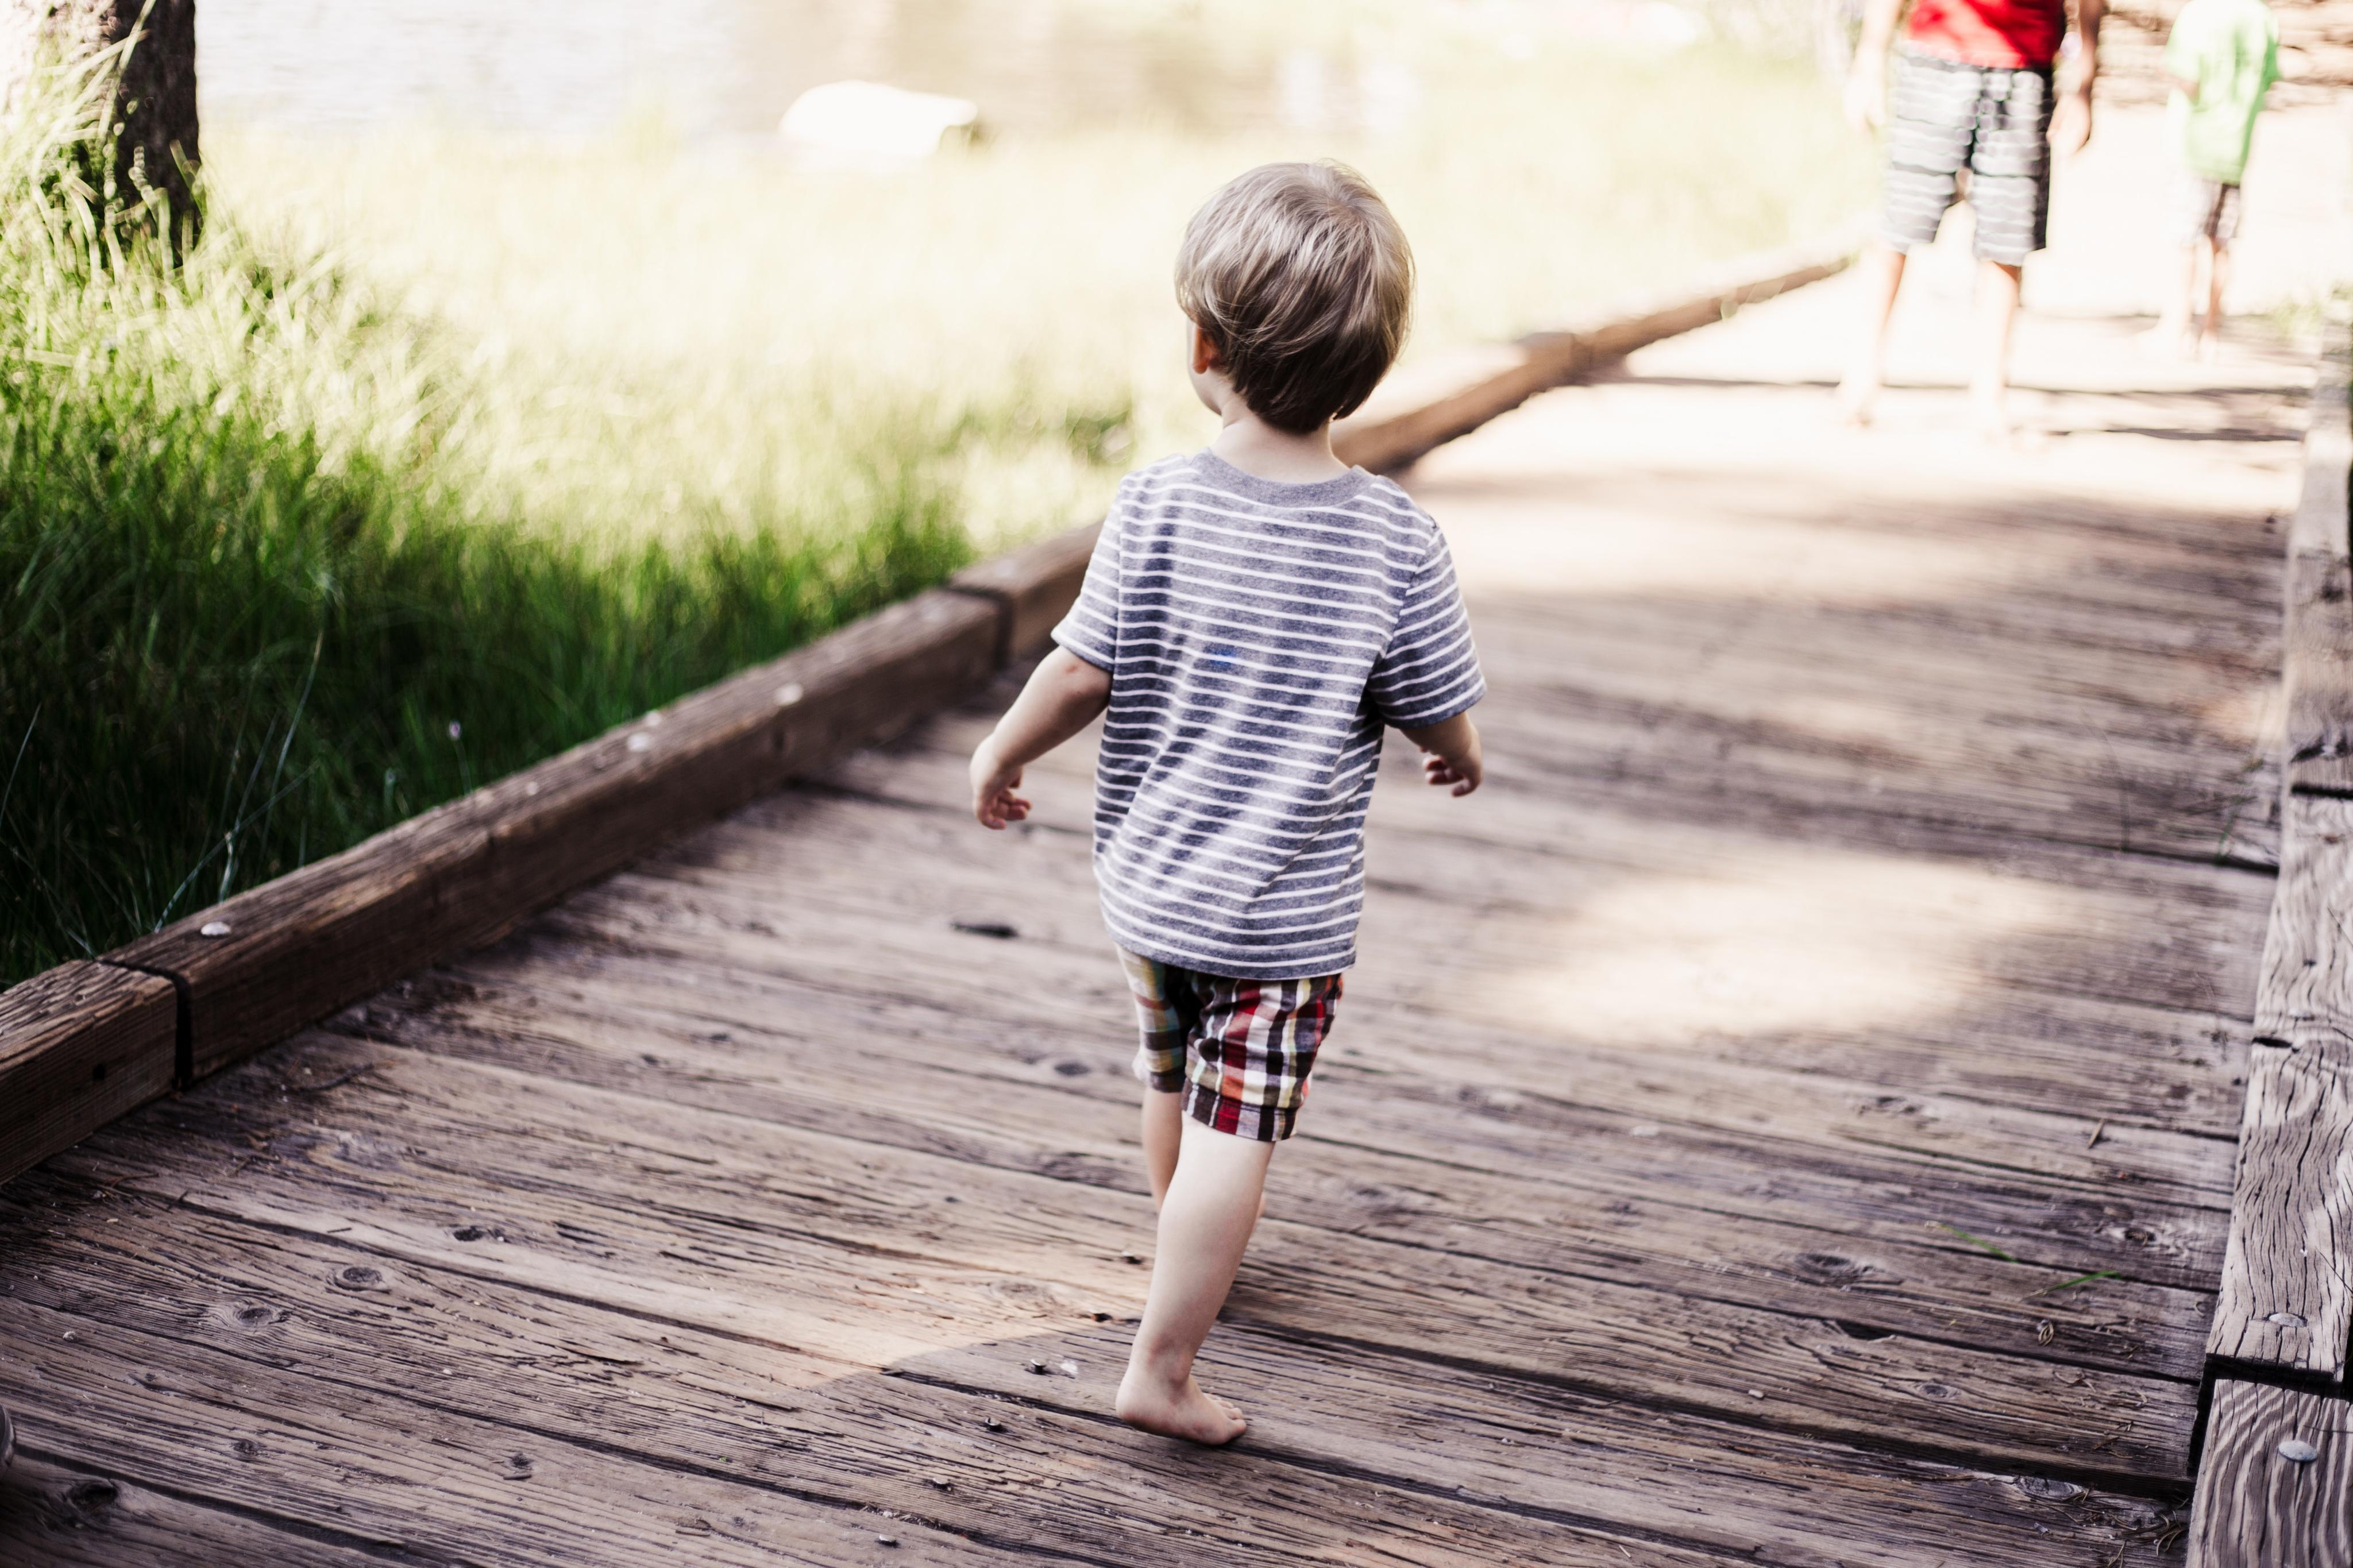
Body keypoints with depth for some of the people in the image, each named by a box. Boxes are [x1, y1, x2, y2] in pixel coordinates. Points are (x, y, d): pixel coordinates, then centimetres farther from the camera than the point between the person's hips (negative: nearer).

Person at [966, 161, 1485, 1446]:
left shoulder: (1154, 507, -14)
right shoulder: (1397, 543, -16)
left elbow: (1081, 675, -9)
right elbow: (1442, 723, -8)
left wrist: (1001, 755, 10)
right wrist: (1462, 760, 16)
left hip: (1150, 882, 4)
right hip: (1290, 908, -3)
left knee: (1172, 1077, 26)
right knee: (1234, 1132, 3)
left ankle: (1185, 1256, 51)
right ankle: (1160, 1367, 4)